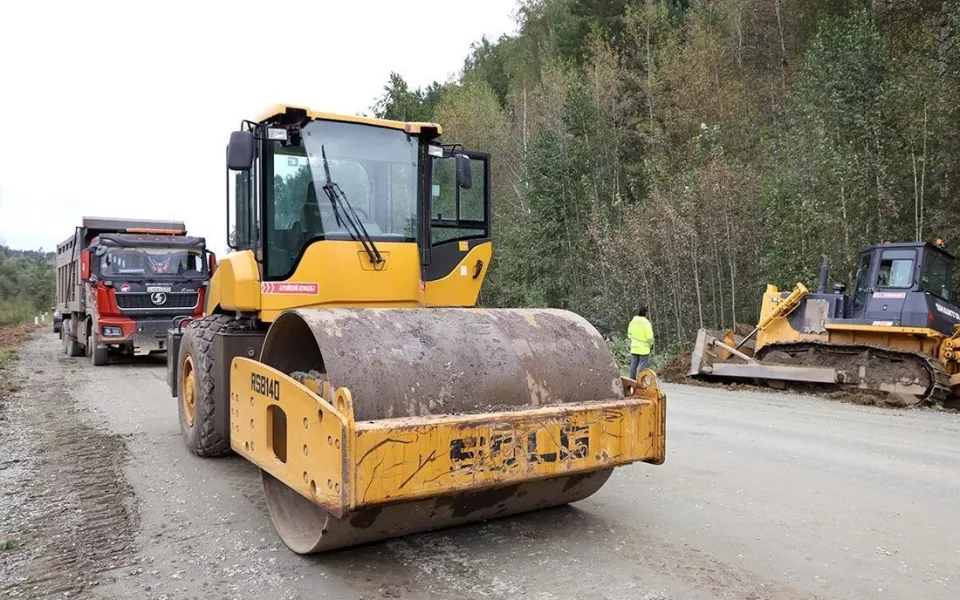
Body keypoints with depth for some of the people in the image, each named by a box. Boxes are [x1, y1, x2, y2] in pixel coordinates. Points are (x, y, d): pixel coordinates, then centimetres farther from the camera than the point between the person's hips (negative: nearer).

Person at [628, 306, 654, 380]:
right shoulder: (646, 322, -14)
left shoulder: (632, 322, 6)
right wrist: (651, 344, 1)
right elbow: (649, 336, -15)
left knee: (633, 365, 10)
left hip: (634, 348, 6)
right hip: (643, 348, -6)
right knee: (642, 366, -3)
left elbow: (629, 334, 13)